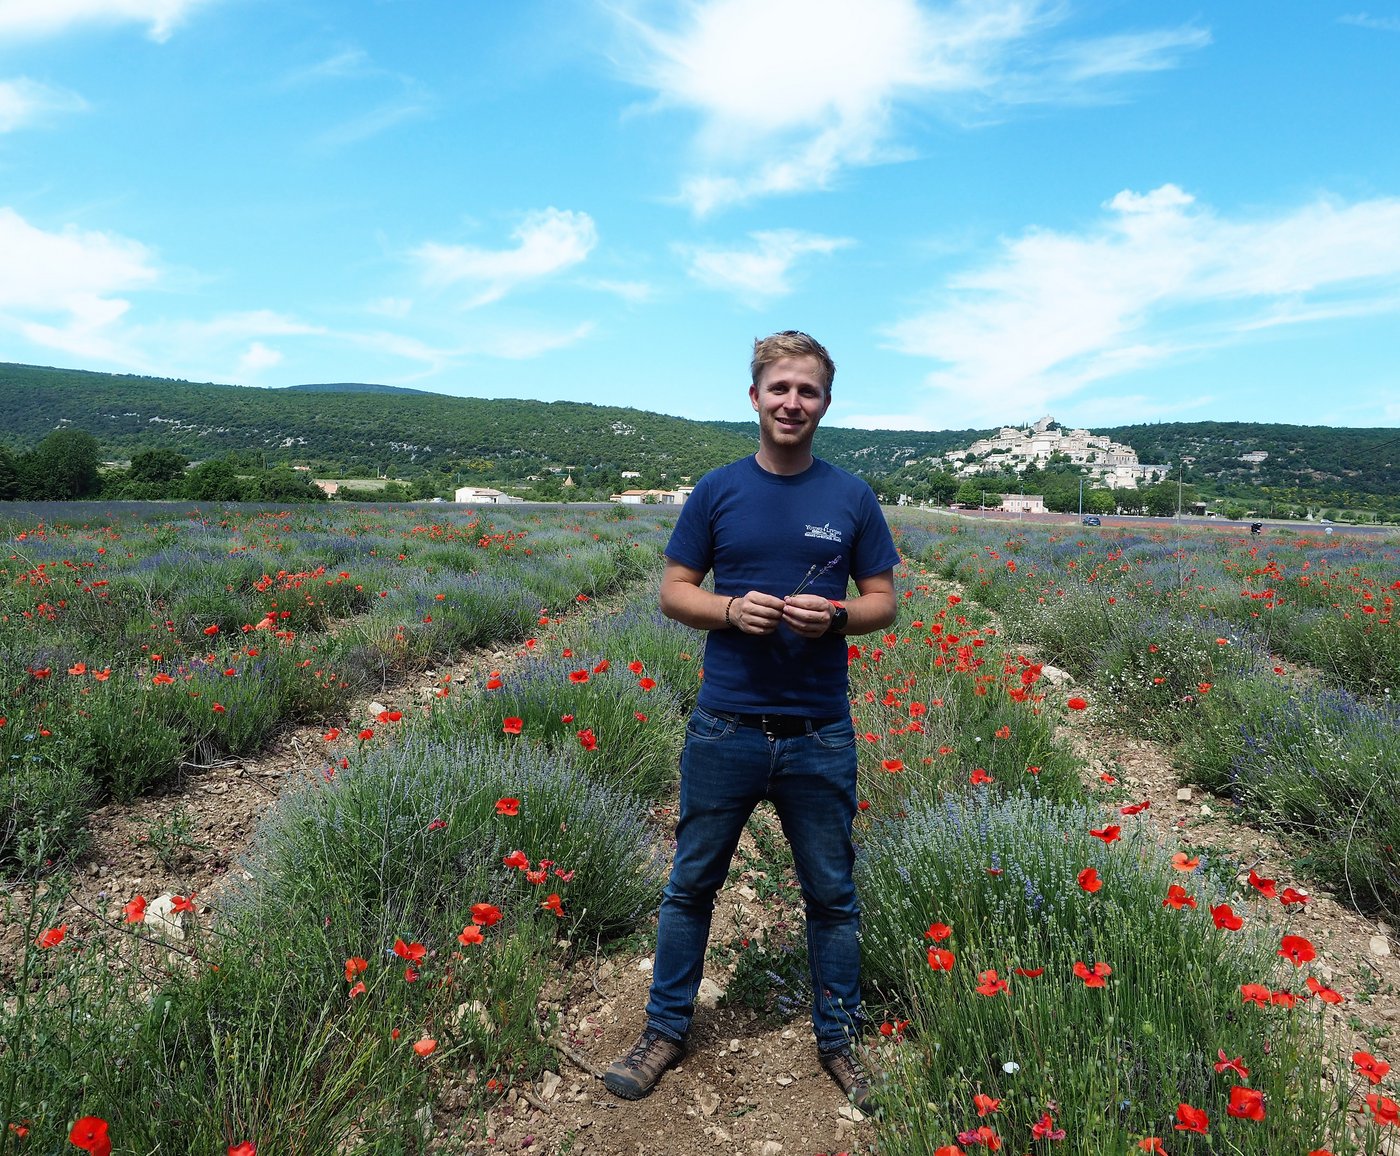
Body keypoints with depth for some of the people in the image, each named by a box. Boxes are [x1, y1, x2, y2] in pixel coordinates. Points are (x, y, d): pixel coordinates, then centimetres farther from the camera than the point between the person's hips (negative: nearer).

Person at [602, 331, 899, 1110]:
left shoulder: (852, 498, 1)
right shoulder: (717, 491, 1)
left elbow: (884, 602, 5)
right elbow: (675, 591, 4)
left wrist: (834, 616, -16)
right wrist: (731, 609, -15)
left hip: (820, 733, 0)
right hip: (725, 727, 0)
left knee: (832, 893, 14)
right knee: (692, 884, 12)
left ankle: (840, 1038, 34)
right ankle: (666, 1031, 32)